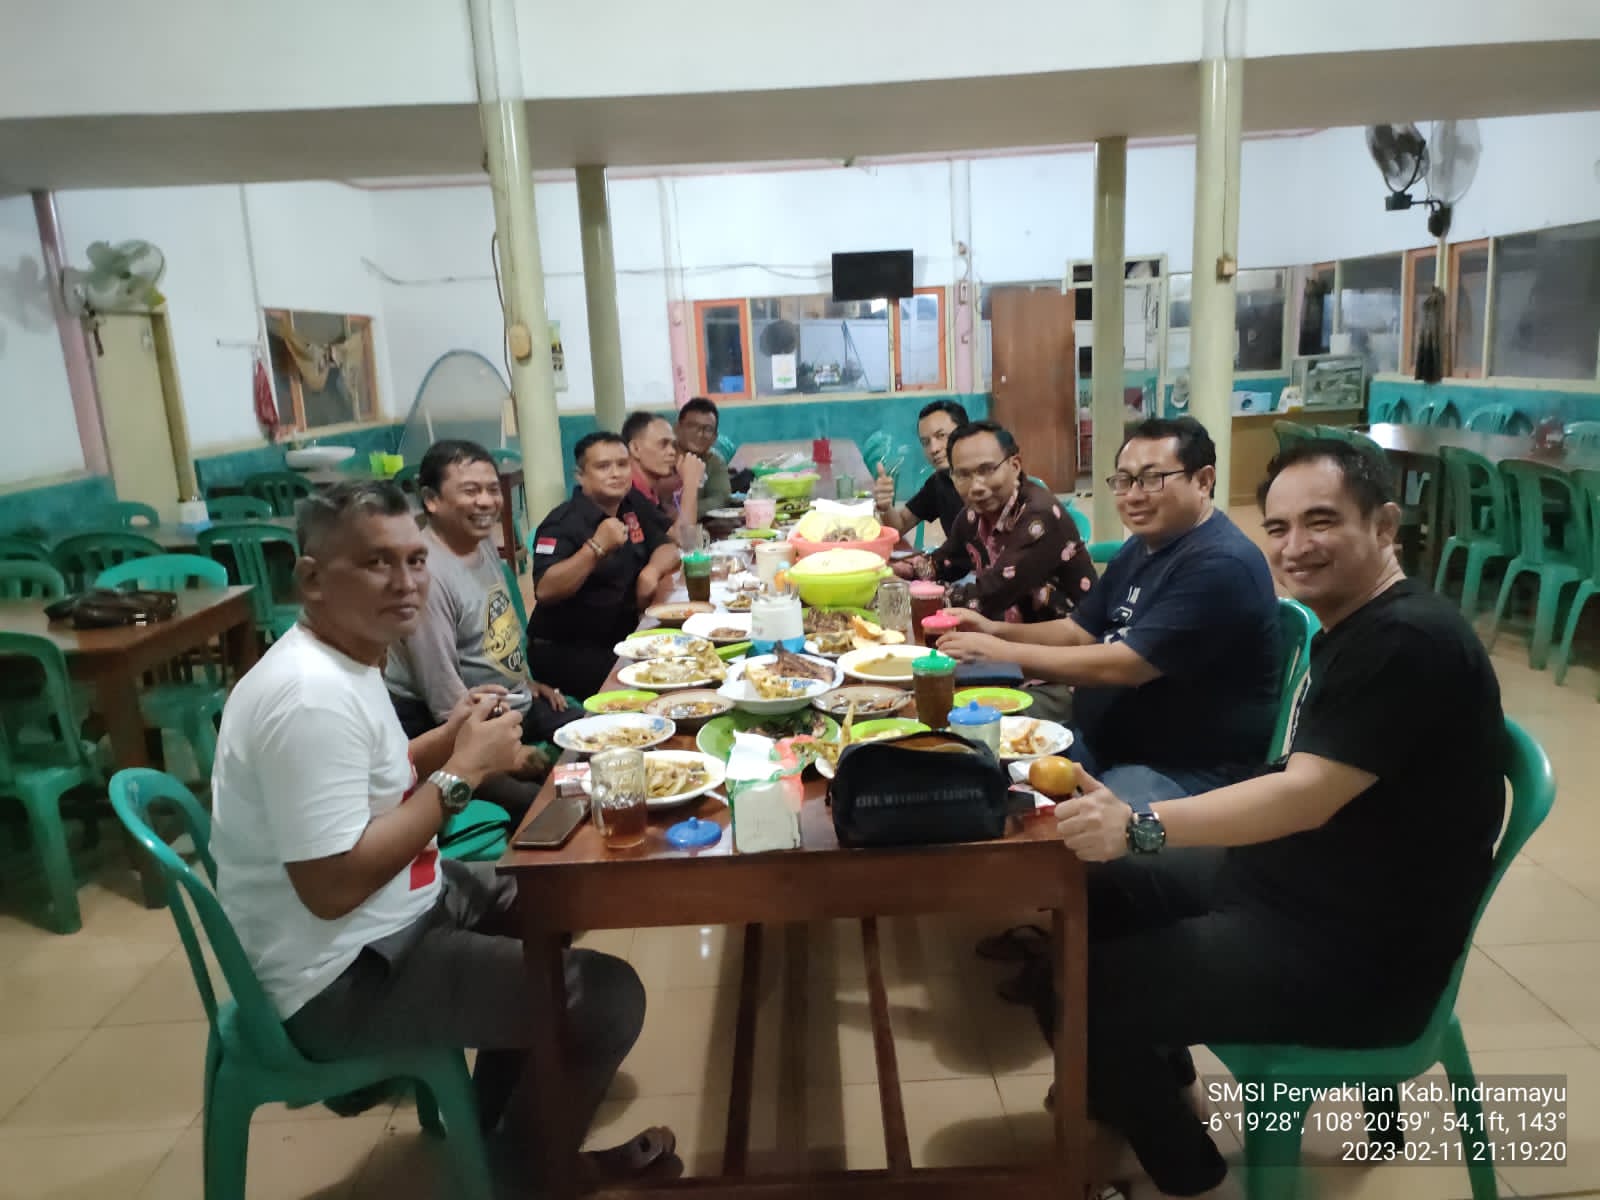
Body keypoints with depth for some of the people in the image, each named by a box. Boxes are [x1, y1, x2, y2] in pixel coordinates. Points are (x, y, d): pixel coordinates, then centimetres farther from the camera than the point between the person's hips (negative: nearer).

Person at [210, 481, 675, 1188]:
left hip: (394, 913, 11)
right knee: (608, 997, -12)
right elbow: (333, 887, -30)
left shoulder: (344, 659, 4)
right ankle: (523, 1165, 17)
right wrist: (463, 771, -24)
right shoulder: (312, 694, -27)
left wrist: (449, 739, 1)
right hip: (343, 979, -10)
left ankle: (497, 1119, 35)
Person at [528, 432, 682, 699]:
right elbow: (544, 592, -26)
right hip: (565, 652, -8)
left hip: (622, 639, 8)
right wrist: (597, 547, -33)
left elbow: (667, 546, 10)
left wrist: (652, 570, -12)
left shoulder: (634, 504, 6)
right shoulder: (563, 523, -15)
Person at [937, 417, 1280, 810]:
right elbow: (1079, 633, 15)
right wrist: (997, 630, -3)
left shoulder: (1221, 565, -21)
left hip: (1185, 769, -9)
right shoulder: (1141, 548, 11)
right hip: (1103, 739, 9)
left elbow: (1123, 666, -26)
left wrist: (1003, 652, -22)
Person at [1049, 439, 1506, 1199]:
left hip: (1355, 955, -10)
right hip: (1279, 882, 10)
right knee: (1087, 891, 11)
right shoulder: (1350, 626, 8)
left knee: (1080, 993, -15)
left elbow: (1306, 797, -29)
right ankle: (1150, 1081, 30)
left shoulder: (1407, 642, -23)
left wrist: (1141, 827, -39)